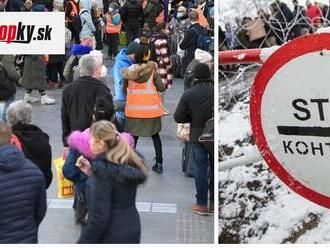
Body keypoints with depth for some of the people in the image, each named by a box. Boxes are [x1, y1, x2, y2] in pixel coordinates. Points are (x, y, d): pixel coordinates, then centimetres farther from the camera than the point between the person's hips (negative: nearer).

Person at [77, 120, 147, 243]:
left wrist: (83, 242, -15)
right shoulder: (129, 162, 2)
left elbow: (99, 218, -23)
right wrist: (92, 171, 7)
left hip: (112, 236, -8)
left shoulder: (103, 168, -22)